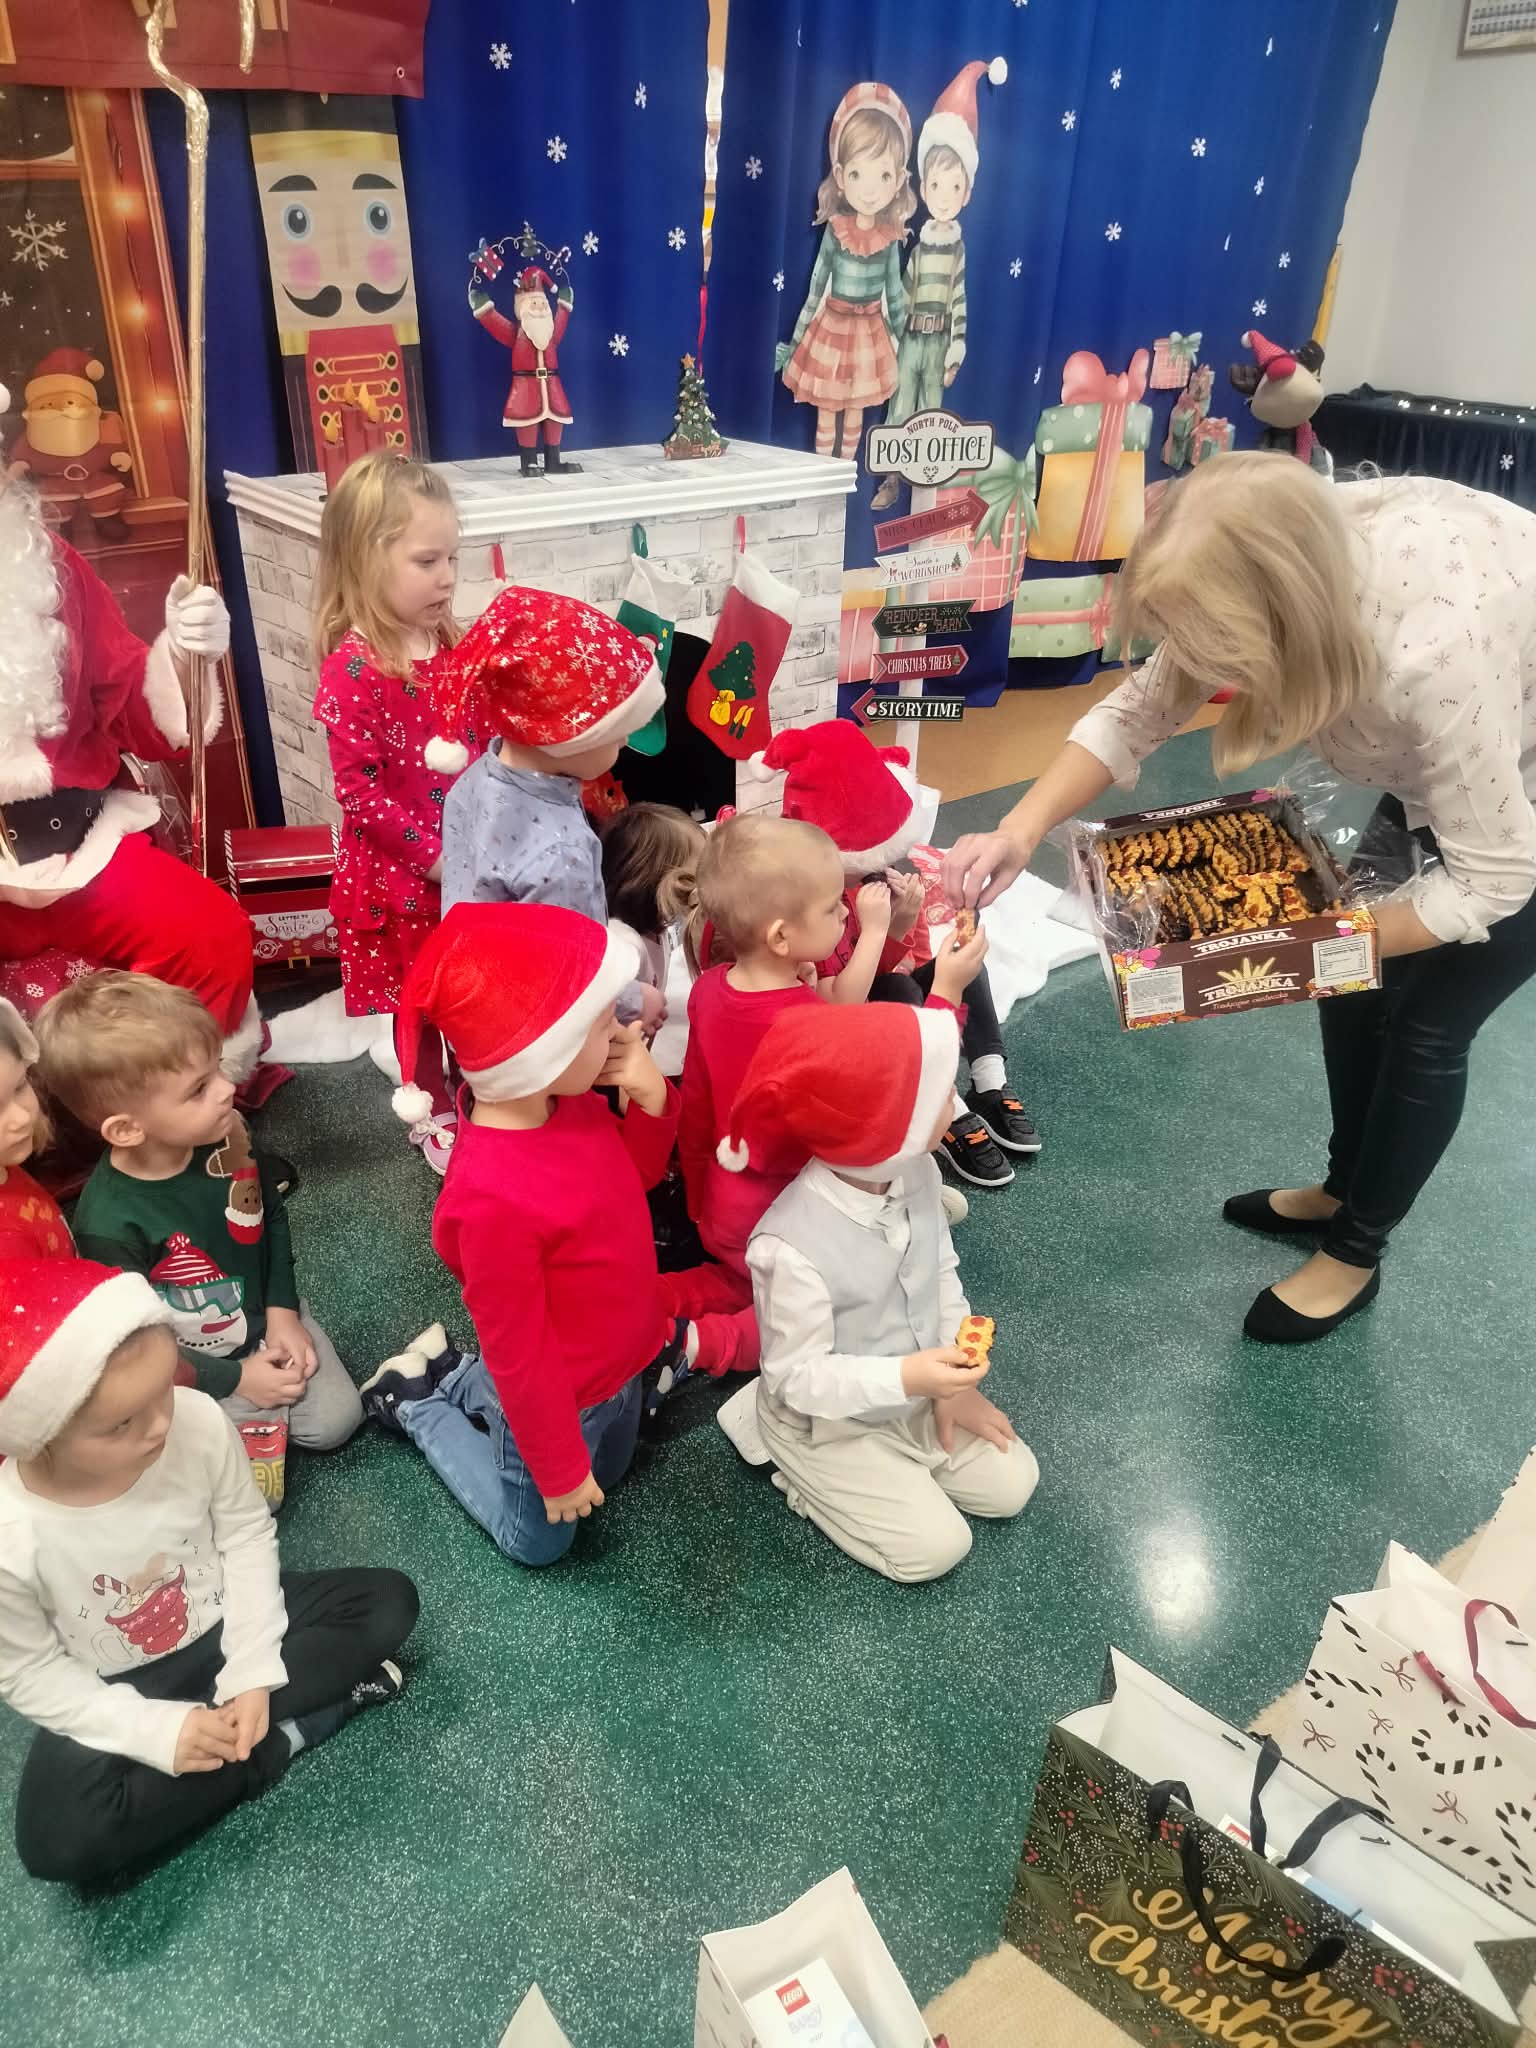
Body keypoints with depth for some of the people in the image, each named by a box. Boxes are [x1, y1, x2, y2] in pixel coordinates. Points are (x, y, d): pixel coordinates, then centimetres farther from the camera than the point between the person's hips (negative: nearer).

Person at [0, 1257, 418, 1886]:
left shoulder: (198, 1421, -29)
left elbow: (247, 1534, -11)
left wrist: (253, 1674, -16)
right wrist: (156, 1729, -21)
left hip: (222, 1622, 2)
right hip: (116, 1692, -1)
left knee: (390, 1602, -10)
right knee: (59, 1843, -25)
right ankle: (280, 1738, -10)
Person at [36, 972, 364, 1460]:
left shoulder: (226, 1136, -18)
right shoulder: (109, 1223, -31)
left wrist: (282, 1311, -6)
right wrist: (236, 1379, -16)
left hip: (266, 1316, 4)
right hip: (195, 1370, -4)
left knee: (335, 1420, -3)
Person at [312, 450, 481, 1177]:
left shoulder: (451, 644, 0)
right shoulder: (353, 667, -21)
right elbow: (357, 789, -21)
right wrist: (431, 853, -19)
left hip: (469, 857, 6)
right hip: (401, 872, -5)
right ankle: (431, 1114, 34)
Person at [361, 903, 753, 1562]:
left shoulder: (564, 1101, -17)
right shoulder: (496, 1201, -41)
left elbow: (636, 1174, 3)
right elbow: (520, 1357, -28)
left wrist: (652, 1099, -19)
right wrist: (558, 1470, -13)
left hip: (617, 1364, 7)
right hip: (560, 1404, -7)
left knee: (608, 1475, 34)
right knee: (538, 1541, 23)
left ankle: (464, 1383, 39)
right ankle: (416, 1403, 32)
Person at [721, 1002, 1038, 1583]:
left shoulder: (915, 1170, -17)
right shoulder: (792, 1247, -39)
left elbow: (942, 1273, -1)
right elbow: (799, 1378, -28)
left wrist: (952, 1385, -4)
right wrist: (905, 1377, -38)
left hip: (916, 1391, 7)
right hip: (829, 1423, -6)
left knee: (1011, 1484, 9)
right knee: (936, 1547, -3)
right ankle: (808, 1478, 15)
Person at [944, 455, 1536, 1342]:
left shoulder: (1434, 658, -44)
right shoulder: (1287, 559, -25)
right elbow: (1137, 711, -17)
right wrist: (1020, 832, -30)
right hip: (1451, 770, 7)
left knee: (1427, 1025, -1)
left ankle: (1355, 1254, 22)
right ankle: (1343, 1188, 35)